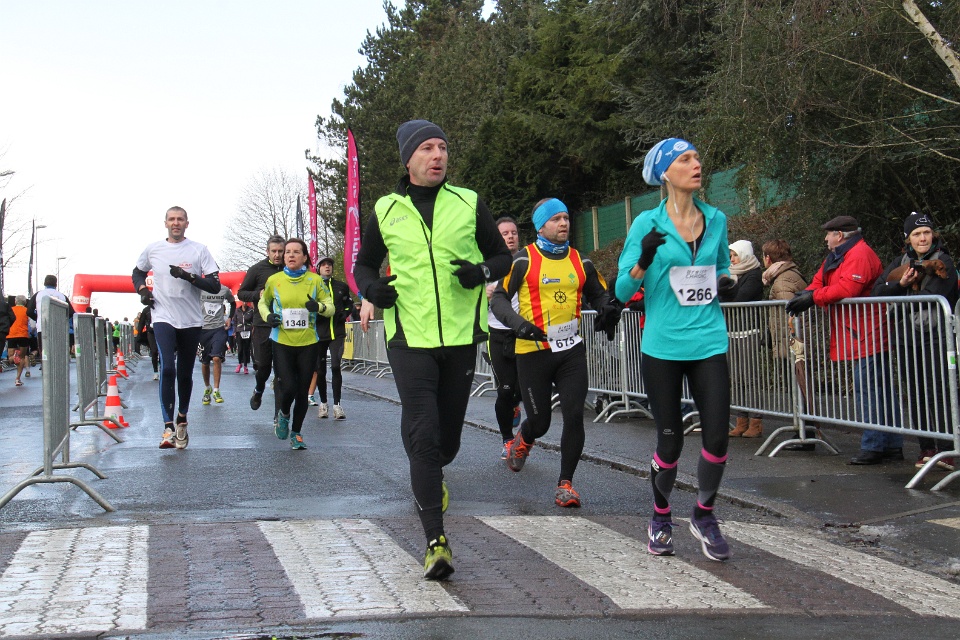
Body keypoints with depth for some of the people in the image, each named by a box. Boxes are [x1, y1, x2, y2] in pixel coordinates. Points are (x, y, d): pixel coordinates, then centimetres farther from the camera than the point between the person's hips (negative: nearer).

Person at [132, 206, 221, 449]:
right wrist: (143, 290, 5)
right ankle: (168, 427, -18)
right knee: (167, 368, -17)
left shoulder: (199, 250, 0)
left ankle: (182, 420, 30)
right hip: (163, 318, 0)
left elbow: (215, 285, -6)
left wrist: (189, 276, -19)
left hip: (191, 320, 0)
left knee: (185, 373, 10)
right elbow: (137, 273, 25)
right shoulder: (153, 249, 7)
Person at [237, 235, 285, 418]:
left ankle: (279, 414, 5)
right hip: (262, 326, -1)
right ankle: (258, 391, 37)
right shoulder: (257, 269, 2)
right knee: (262, 365, 2)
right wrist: (258, 294, -12)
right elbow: (241, 293, 6)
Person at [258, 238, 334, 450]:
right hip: (282, 343, -1)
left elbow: (330, 307, 4)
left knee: (302, 391, 6)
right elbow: (263, 302, 18)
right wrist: (267, 316, -3)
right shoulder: (274, 280, 2)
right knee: (287, 388, -12)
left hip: (308, 343, 1)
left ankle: (296, 433, 25)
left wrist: (319, 307, -18)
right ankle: (283, 414, 24)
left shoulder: (315, 280, 0)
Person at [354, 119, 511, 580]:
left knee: (448, 436, 13)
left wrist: (482, 271, -12)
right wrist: (372, 288, -5)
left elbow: (502, 255, 11)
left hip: (461, 335, 1)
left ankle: (429, 479, 48)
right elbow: (364, 264, 18)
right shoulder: (386, 210, 6)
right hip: (409, 336, -1)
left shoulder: (469, 203, 5)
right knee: (422, 435, -11)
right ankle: (436, 540, -9)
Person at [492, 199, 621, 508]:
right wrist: (518, 323, -23)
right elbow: (499, 298, -5)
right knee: (540, 422, 5)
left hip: (571, 349, 3)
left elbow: (598, 294, 20)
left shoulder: (580, 261, 9)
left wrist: (608, 309, -3)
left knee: (574, 416, -7)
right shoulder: (523, 259, -5)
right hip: (533, 351, -3)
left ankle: (565, 483, 7)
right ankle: (521, 441, 43)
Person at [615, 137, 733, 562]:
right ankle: (661, 518, 29)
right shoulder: (648, 223, -3)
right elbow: (622, 291, -4)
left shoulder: (716, 219, 7)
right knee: (670, 441, 4)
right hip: (663, 347, -3)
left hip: (708, 342, 3)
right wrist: (643, 260, -23)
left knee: (718, 435, -5)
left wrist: (727, 285, 2)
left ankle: (704, 516, 20)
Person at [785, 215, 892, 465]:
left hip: (866, 337, -10)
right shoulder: (836, 257, 21)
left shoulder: (859, 255, -13)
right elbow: (820, 282, 17)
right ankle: (892, 445, 16)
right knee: (881, 391, 11)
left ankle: (873, 447, -7)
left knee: (868, 391, -9)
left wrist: (813, 297, -16)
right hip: (856, 337, 11)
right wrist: (805, 295, -5)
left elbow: (847, 289, -24)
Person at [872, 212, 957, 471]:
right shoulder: (900, 263, 15)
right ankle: (926, 448, 13)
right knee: (914, 394, 6)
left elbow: (932, 297, -12)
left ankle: (945, 450, -10)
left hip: (935, 337, -5)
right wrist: (901, 284, -13)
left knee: (936, 391, -11)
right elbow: (878, 290, 4)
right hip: (907, 339, 5)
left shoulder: (944, 263, 0)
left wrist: (898, 301, -4)